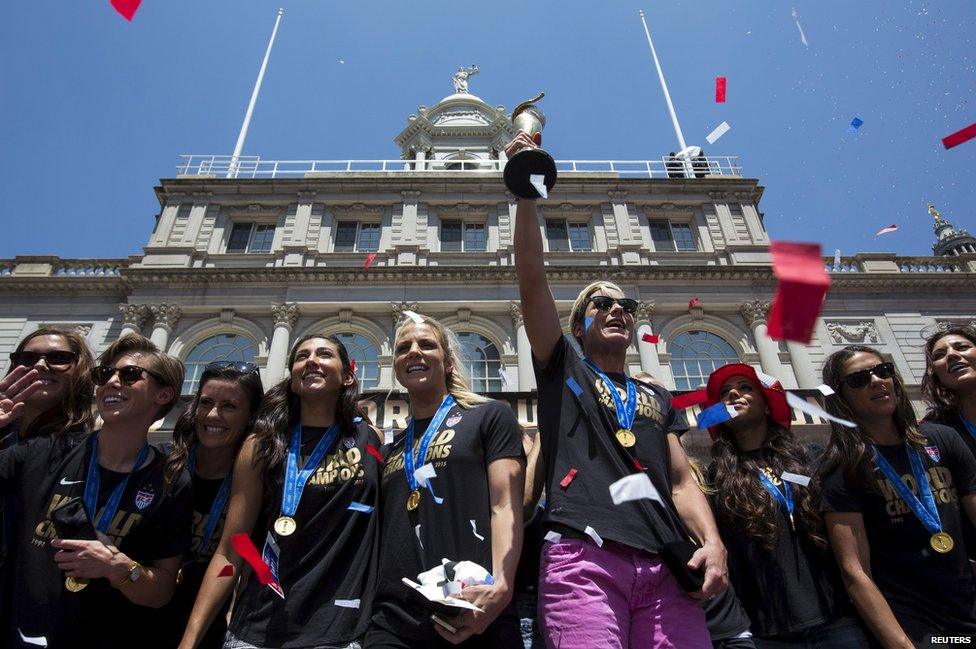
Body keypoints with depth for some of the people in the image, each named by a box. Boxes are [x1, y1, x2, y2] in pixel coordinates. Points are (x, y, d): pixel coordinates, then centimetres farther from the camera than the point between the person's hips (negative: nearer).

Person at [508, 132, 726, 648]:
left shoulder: (657, 399, 28)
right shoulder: (561, 368, 17)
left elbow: (681, 480, 19)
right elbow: (531, 274, 6)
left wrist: (713, 541, 0)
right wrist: (527, 189, 1)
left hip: (665, 566, 4)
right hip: (582, 556, -3)